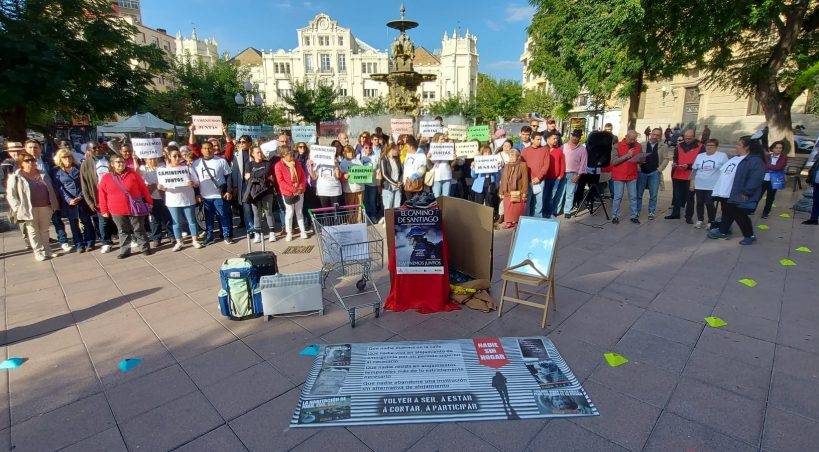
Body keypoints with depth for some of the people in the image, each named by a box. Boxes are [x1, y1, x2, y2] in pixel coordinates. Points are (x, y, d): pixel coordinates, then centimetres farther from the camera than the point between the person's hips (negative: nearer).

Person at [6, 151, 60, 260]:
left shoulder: (42, 175, 10)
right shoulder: (15, 177, -4)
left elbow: (50, 190, 15)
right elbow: (10, 195, -5)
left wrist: (53, 205, 9)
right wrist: (19, 208, -13)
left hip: (45, 207, 4)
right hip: (29, 209, -4)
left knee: (44, 230, 13)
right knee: (33, 231, 6)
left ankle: (46, 250, 24)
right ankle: (38, 252, 13)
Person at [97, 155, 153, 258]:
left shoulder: (133, 174, 0)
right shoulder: (106, 178, 2)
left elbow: (143, 188, 3)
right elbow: (102, 195, 5)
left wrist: (149, 202, 3)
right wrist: (104, 210, 5)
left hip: (135, 209, -1)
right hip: (117, 211, 2)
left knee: (139, 230, 6)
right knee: (123, 232, 11)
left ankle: (145, 248, 14)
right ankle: (125, 250, 18)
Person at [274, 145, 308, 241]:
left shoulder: (296, 163, 6)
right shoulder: (278, 166, -8)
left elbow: (303, 176, 6)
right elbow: (281, 181, -13)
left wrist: (301, 188, -7)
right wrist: (293, 190, -17)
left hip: (299, 192, 4)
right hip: (288, 193, -4)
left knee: (299, 212, 11)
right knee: (289, 213, 1)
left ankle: (303, 231, 17)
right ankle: (289, 233, 13)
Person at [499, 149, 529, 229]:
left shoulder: (522, 166, -4)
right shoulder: (506, 166, 11)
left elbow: (525, 180, -7)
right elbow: (502, 180, 13)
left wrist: (524, 192, -11)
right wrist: (501, 192, 10)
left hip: (517, 193, -4)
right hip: (507, 193, 4)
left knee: (517, 208, 0)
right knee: (507, 208, 4)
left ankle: (516, 221, 13)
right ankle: (508, 222, 14)